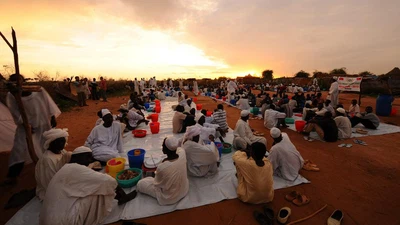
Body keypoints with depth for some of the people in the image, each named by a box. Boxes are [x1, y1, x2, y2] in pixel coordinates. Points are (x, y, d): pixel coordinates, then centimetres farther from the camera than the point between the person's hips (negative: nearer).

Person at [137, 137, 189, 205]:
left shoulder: (161, 167, -36)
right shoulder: (182, 153, -25)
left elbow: (157, 183, -11)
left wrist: (156, 173, 4)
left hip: (170, 198, -5)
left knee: (140, 184, 6)